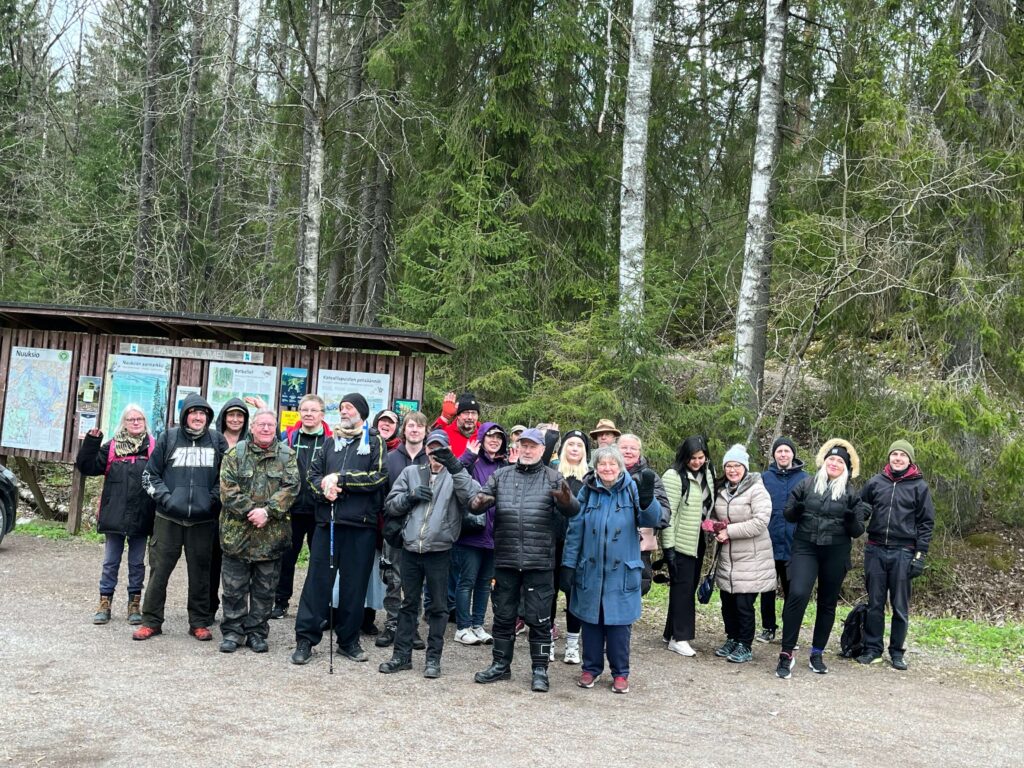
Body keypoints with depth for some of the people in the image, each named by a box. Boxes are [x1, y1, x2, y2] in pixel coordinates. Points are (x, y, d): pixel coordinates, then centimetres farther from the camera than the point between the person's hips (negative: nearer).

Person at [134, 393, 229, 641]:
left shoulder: (217, 440, 5)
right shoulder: (168, 438, 3)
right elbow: (150, 474, 7)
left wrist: (213, 499, 0)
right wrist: (165, 497, -5)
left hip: (203, 520, 1)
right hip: (168, 518, 0)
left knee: (200, 572, 7)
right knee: (159, 570, 3)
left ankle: (199, 622, 17)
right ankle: (151, 621, 14)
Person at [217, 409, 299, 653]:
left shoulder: (286, 455, 5)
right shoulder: (235, 453, 2)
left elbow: (290, 487, -5)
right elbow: (228, 489, -6)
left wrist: (267, 511, -16)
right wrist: (250, 511, -16)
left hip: (271, 535, 1)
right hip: (237, 532, -1)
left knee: (265, 588, 9)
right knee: (234, 587, 6)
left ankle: (257, 632, 20)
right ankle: (232, 631, 17)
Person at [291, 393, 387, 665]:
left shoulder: (375, 443, 6)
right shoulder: (331, 441, 17)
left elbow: (378, 477, -8)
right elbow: (314, 473, 13)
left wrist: (340, 478, -11)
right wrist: (324, 489, -9)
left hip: (360, 525, -2)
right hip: (327, 521, 2)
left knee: (354, 584, 5)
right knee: (317, 580, 1)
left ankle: (349, 640, 17)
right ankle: (305, 639, 7)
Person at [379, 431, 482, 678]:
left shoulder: (455, 476, 3)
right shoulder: (411, 472, 12)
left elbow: (474, 497, -17)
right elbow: (390, 506, 11)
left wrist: (455, 467, -25)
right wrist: (410, 496, -7)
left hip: (439, 551, -3)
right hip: (410, 549, 3)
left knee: (437, 607, 5)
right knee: (409, 604, 11)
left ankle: (433, 658, 14)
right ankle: (402, 655, 20)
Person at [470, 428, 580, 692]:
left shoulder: (553, 479, 2)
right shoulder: (501, 476, 10)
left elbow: (572, 510, -9)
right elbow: (478, 500, 4)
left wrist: (565, 499, -33)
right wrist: (478, 502, -21)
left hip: (539, 562, -2)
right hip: (505, 560, 3)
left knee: (539, 618, 4)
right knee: (503, 615, 13)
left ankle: (540, 670, 15)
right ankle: (501, 664, 26)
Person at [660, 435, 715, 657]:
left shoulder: (707, 474, 8)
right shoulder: (674, 476, -15)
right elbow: (668, 513, -16)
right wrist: (668, 545, -18)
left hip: (698, 541, 7)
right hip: (680, 542, -7)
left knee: (689, 586, 12)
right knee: (682, 586, -3)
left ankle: (672, 633, 22)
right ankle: (679, 638, 3)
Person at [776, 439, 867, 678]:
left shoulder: (851, 494, 6)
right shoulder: (806, 484, 5)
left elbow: (858, 531, 5)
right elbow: (788, 515, 8)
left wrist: (852, 520, -17)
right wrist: (797, 510, -15)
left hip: (836, 553, 2)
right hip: (805, 548, -2)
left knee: (828, 603, 9)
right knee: (797, 594, -19)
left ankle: (817, 654, 23)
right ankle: (787, 653, -12)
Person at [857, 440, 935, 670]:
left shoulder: (919, 486, 1)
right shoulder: (875, 482, 7)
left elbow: (926, 522, 1)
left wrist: (920, 554, -5)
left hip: (903, 552, -2)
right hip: (875, 550, 2)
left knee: (900, 606, 4)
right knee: (874, 603, 7)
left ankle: (897, 651, 15)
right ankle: (872, 648, 16)